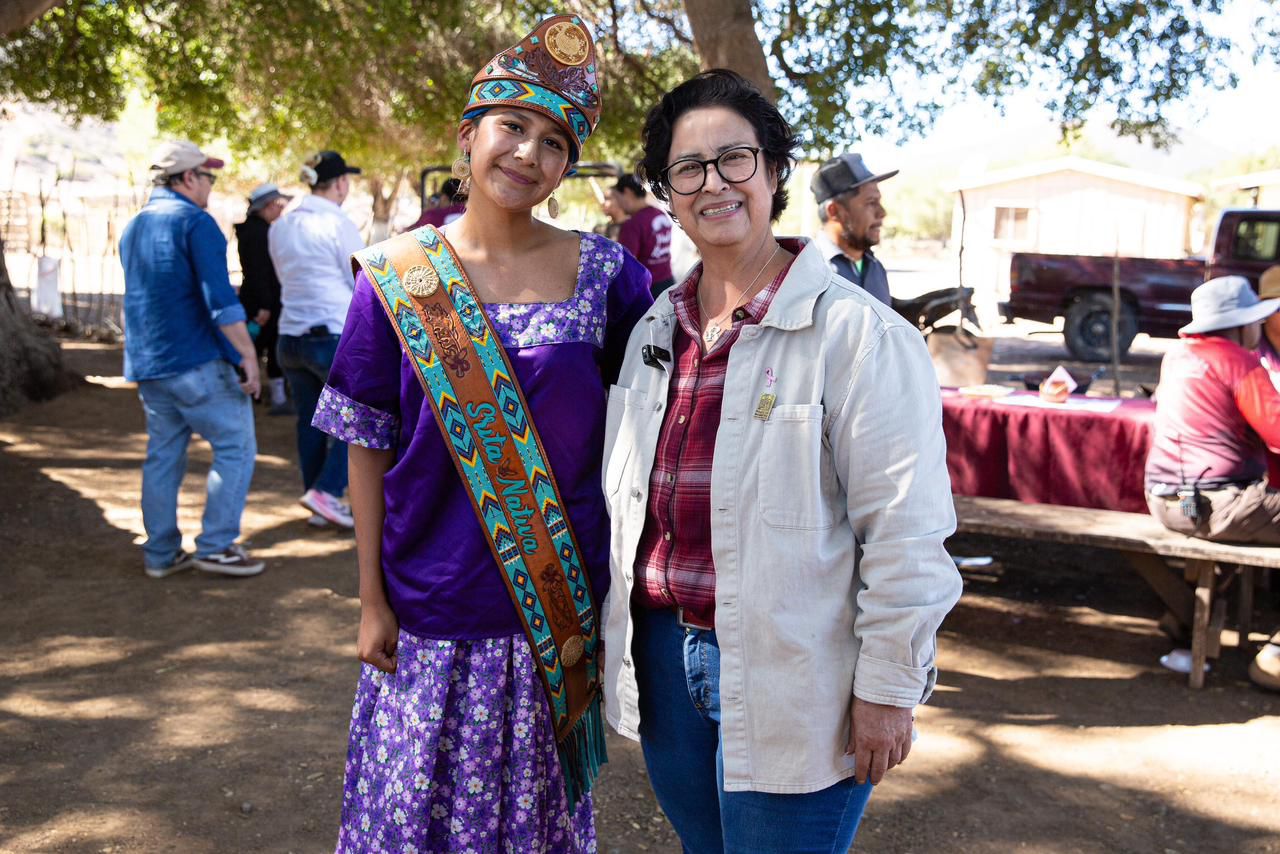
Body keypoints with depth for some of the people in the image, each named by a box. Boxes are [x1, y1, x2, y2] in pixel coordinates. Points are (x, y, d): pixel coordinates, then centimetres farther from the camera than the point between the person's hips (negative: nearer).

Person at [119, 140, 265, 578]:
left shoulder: (133, 228, 16)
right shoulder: (194, 221, -11)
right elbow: (220, 299, -19)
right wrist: (248, 354, -16)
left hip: (146, 365, 8)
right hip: (197, 362, -8)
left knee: (163, 455, 12)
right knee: (236, 447, 0)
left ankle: (160, 554, 15)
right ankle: (215, 545, 0)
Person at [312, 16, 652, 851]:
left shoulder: (603, 272, -4)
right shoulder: (398, 277, -3)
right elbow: (369, 448, 1)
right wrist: (372, 601, 0)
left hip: (561, 613, 0)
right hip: (431, 616, 1)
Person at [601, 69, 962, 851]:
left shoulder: (856, 332, -14)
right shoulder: (654, 330, 8)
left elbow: (904, 531, -15)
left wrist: (888, 689, -13)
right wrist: (619, 633, 18)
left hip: (792, 684, -6)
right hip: (666, 661, 7)